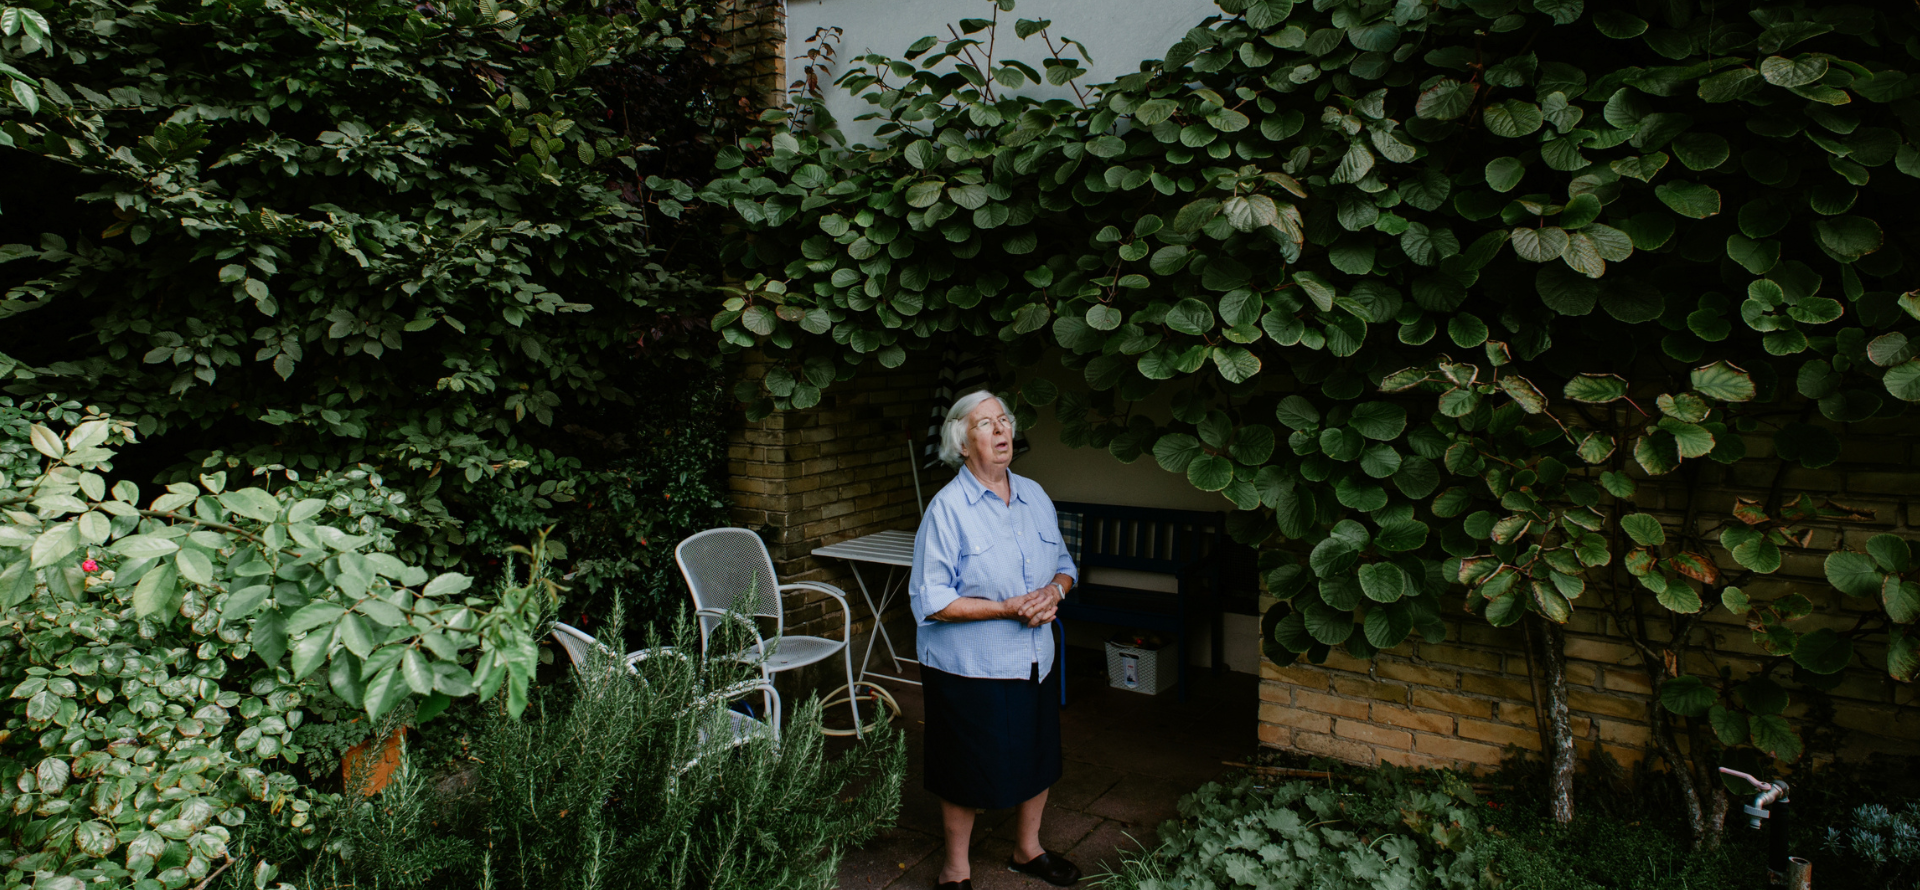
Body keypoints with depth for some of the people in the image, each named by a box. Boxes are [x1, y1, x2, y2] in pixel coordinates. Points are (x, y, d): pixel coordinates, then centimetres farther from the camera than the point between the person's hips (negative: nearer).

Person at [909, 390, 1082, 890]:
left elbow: (1065, 564, 14)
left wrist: (1056, 590, -10)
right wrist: (1008, 608, -23)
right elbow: (930, 601, -18)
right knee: (969, 773, 8)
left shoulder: (1034, 496, 4)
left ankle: (1028, 850, 45)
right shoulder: (948, 507, -15)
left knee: (1038, 760, 20)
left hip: (1036, 660, 6)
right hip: (970, 668, -6)